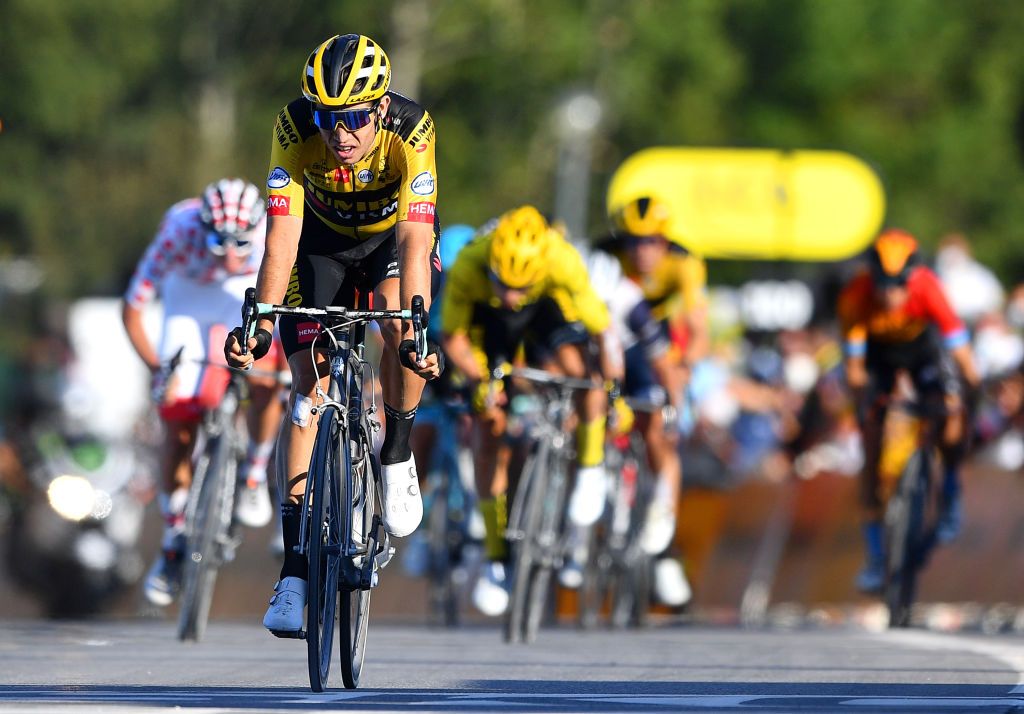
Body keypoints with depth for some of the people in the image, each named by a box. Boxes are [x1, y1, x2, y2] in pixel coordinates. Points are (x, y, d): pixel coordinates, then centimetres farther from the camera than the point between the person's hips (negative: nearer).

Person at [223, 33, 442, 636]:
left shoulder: (411, 132, -34)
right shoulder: (295, 131, -31)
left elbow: (416, 238, -41)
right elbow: (283, 236, -34)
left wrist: (415, 327, -53)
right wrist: (260, 319, -47)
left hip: (394, 235, -1)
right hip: (324, 241, 1)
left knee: (401, 331, -31)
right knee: (309, 380, -11)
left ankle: (398, 456, -1)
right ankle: (295, 573, -12)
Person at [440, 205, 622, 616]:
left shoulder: (563, 262, -40)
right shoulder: (468, 267, -38)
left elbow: (604, 334, -31)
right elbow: (451, 337, -21)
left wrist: (614, 394, -32)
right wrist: (479, 381, -33)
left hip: (550, 307, -1)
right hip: (489, 319, 1)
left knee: (579, 369, -32)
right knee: (491, 434, -4)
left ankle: (590, 469, -5)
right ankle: (496, 558, 8)